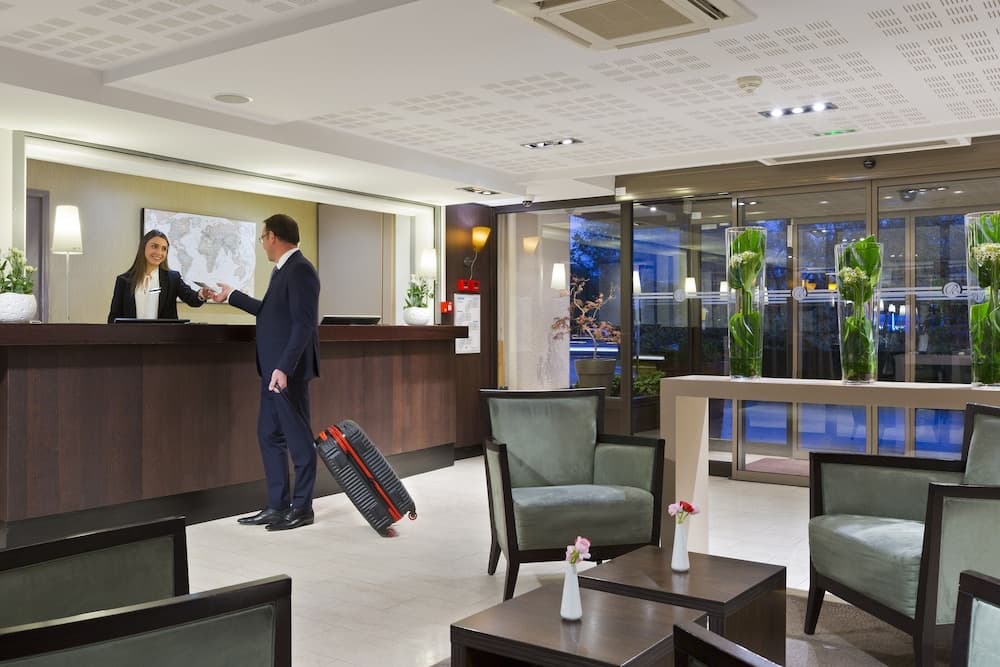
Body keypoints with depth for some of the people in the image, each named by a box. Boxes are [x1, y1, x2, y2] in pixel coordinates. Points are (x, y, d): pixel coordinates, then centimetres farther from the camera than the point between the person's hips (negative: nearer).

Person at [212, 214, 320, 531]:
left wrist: (284, 368, -25)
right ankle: (277, 505, 19)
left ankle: (302, 508, 10)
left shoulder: (300, 270, -14)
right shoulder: (283, 269, 15)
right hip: (273, 368, 10)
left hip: (288, 370, -10)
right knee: (269, 435, 12)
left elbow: (303, 324, -21)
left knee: (298, 438, 0)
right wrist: (232, 296, 34)